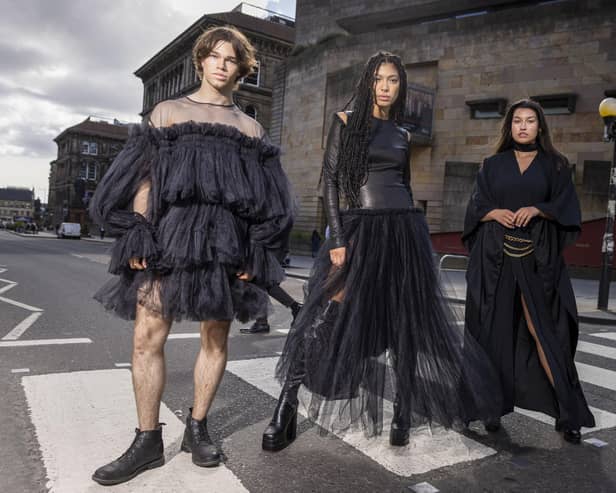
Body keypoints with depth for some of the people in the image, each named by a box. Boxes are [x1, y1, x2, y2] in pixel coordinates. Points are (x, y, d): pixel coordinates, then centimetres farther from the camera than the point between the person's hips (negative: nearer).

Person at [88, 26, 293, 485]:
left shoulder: (250, 128, 14)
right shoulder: (168, 111, 13)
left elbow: (265, 199, 9)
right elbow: (144, 178, 5)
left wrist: (254, 253, 0)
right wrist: (137, 237, -6)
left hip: (226, 239, 1)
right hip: (169, 232, 0)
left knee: (215, 338, 4)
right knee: (148, 337, -4)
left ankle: (197, 429, 20)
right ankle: (148, 442, 10)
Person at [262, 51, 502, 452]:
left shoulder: (403, 135, 16)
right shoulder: (346, 122, 5)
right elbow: (330, 180, -3)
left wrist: (411, 233, 15)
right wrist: (337, 238, -12)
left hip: (404, 229, 4)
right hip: (358, 228, -4)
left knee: (404, 322, 5)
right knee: (326, 317, -12)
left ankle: (403, 415, 17)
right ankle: (287, 409, -2)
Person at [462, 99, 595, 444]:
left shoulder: (555, 165, 10)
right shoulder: (493, 165, 12)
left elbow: (567, 207, 3)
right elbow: (477, 207, 8)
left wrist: (537, 209, -14)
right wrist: (495, 213, -12)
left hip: (537, 257, -1)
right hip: (496, 256, 1)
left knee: (544, 329, -6)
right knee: (496, 329, 0)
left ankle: (567, 412, 5)